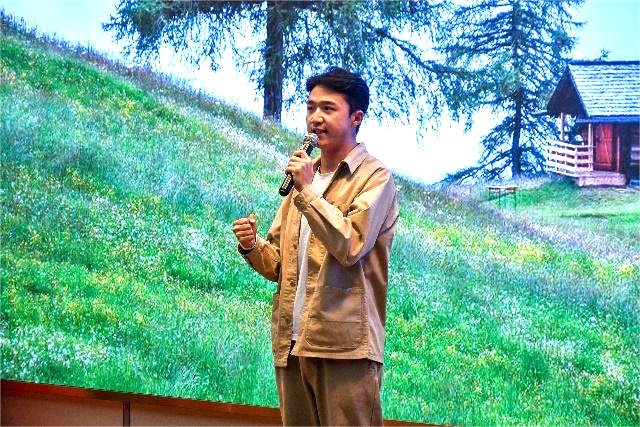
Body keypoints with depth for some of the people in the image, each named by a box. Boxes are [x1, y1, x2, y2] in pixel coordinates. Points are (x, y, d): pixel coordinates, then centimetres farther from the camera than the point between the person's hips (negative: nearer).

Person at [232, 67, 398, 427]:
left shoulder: (375, 178, -2)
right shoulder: (304, 177, 19)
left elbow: (350, 246, -18)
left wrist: (308, 191, -14)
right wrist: (253, 247, -1)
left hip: (344, 344, -7)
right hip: (293, 343, 7)